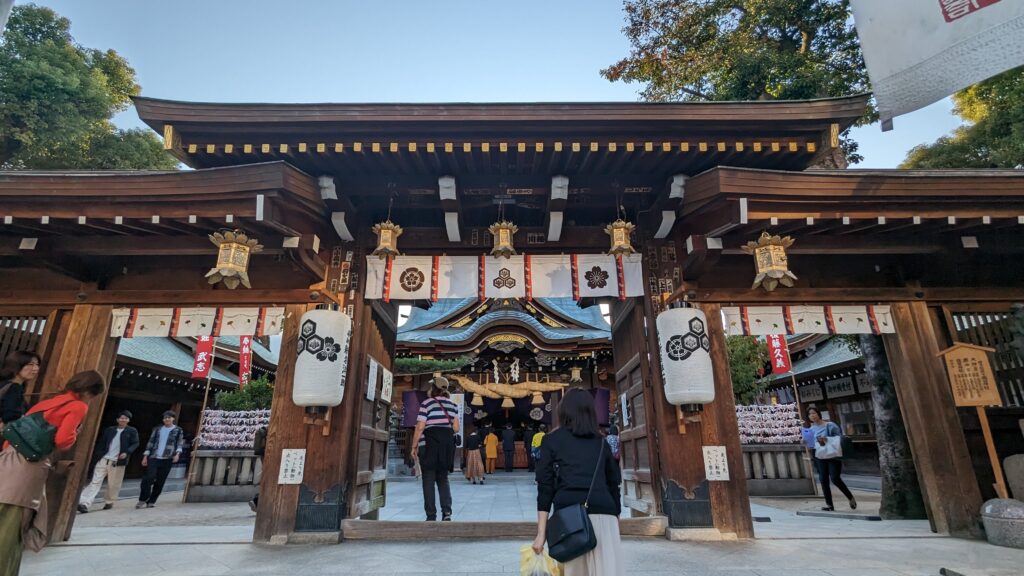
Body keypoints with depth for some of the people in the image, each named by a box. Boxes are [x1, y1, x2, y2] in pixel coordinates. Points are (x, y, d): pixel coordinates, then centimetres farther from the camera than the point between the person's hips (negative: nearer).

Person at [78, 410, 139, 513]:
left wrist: (127, 452, -17)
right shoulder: (109, 430, 12)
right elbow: (101, 443, 13)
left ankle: (109, 502, 22)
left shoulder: (132, 431, 4)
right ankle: (84, 503, -10)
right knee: (95, 481, -7)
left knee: (113, 484, 5)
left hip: (117, 461, -1)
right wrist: (96, 456, 5)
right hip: (103, 459, 2)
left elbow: (135, 444, -1)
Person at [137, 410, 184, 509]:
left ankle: (151, 501, 14)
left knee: (160, 481, 2)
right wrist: (145, 456, 5)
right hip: (153, 457, 1)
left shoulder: (178, 430, 4)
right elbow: (150, 442, 11)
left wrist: (177, 454, -15)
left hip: (167, 459, -1)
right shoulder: (157, 429, 11)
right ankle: (142, 500, 2)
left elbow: (180, 444, 1)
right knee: (148, 478, -12)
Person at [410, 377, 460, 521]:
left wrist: (414, 447, -2)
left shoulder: (426, 403, -5)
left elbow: (420, 428, -10)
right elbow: (456, 428, 7)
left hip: (429, 445, -4)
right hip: (447, 445, 5)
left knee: (429, 480, 3)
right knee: (443, 479, 13)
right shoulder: (452, 404, 9)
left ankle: (431, 516, 4)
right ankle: (447, 512, 1)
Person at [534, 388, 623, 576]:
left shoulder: (552, 440, 10)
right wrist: (615, 517, 25)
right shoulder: (601, 442, 19)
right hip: (604, 516, 2)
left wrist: (541, 533, 2)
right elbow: (614, 485, 17)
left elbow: (545, 487, 3)